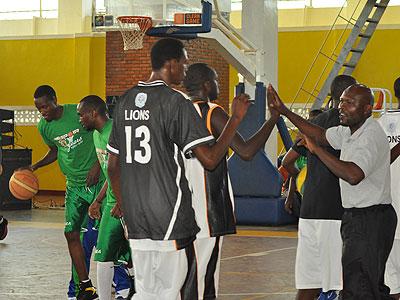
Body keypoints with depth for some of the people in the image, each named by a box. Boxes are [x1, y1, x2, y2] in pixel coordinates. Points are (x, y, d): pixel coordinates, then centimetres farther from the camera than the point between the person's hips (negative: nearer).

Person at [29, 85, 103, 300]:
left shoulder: (78, 113, -13)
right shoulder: (44, 127, 3)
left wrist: (97, 165, -14)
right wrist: (35, 166, 6)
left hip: (97, 179, -5)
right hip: (74, 185, 5)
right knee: (71, 233, -3)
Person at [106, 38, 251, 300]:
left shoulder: (126, 101, 10)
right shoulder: (175, 102, -11)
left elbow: (113, 165, 15)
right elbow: (210, 159, -14)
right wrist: (236, 119, -5)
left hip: (136, 219, 7)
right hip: (170, 218, -7)